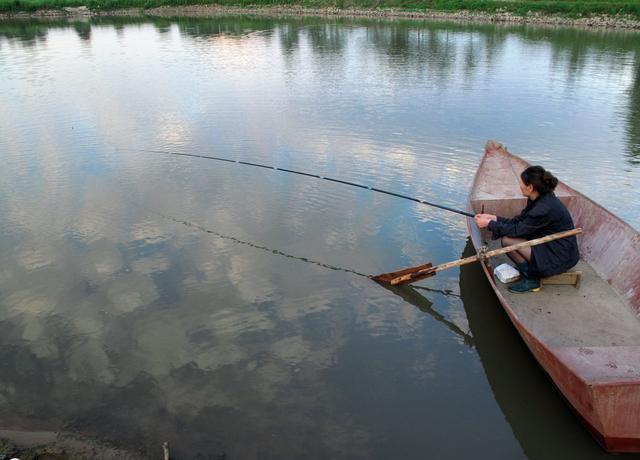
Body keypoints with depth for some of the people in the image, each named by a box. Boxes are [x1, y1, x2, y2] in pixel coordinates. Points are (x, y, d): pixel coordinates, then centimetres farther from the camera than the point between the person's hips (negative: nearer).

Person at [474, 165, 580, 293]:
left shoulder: (544, 208, -27)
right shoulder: (539, 198, 1)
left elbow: (517, 230, -20)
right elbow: (518, 221, 7)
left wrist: (489, 224, -11)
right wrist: (493, 218, 2)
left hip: (561, 258, -9)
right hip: (550, 245, 9)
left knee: (507, 240, -17)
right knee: (507, 234, 1)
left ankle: (531, 279, -2)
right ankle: (526, 269, 10)